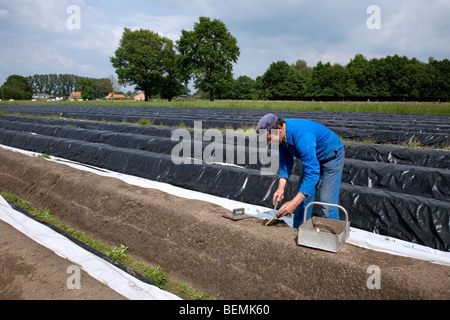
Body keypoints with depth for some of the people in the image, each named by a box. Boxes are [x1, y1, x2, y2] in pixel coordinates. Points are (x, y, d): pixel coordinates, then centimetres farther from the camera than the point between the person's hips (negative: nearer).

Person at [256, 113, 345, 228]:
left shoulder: (301, 135, -40)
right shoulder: (281, 135, -14)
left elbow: (313, 172, -42)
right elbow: (285, 161, -6)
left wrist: (295, 202, -46)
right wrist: (281, 188, -20)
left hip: (332, 156, -8)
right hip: (313, 158, 8)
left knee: (326, 201, -13)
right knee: (303, 197, 7)